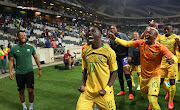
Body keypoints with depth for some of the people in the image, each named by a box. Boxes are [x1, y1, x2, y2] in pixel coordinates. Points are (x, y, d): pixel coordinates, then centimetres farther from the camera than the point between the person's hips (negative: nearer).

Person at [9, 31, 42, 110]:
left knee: (30, 90, -6)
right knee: (21, 91, 9)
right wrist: (10, 72, -6)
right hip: (19, 73, 0)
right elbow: (11, 61, 3)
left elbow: (36, 58, 10)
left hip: (29, 72, 0)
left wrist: (40, 69, 7)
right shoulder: (14, 49, -2)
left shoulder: (31, 47, 1)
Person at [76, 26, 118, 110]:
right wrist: (83, 84, 3)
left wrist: (106, 89, -13)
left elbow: (114, 72, -3)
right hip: (88, 91, 3)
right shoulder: (85, 51, 4)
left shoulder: (109, 51, -9)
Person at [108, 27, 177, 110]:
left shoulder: (160, 48, -18)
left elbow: (174, 57, -25)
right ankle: (153, 102, 60)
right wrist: (115, 38, -9)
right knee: (144, 93, 28)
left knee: (152, 101, -18)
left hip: (154, 77, -5)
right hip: (143, 76, 5)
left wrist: (172, 60, -49)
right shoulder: (141, 43, -7)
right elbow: (127, 43, -2)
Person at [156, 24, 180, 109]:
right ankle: (168, 91, 38)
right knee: (160, 81, 7)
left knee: (172, 81, -1)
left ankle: (171, 101, 14)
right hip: (162, 62, 4)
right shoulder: (160, 38, 7)